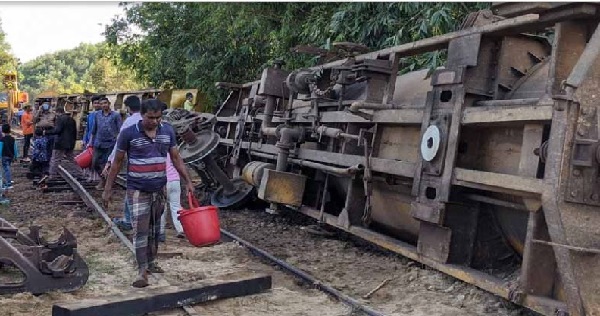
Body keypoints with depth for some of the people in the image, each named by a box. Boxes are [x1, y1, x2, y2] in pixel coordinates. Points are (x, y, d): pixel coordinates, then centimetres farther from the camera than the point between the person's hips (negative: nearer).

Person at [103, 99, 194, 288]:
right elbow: (117, 162, -4)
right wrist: (108, 189, -3)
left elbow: (176, 158, 8)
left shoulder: (168, 131, 0)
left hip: (159, 190, 4)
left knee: (154, 229, 15)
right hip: (138, 191, -4)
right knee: (141, 230, -6)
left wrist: (188, 181, 3)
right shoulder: (129, 133, -12)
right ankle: (142, 271, 0)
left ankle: (151, 262, 30)